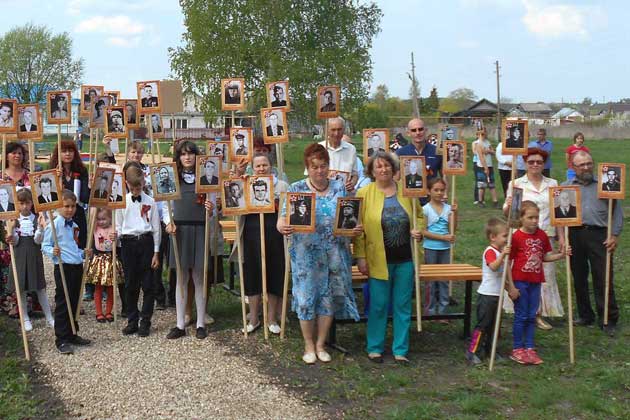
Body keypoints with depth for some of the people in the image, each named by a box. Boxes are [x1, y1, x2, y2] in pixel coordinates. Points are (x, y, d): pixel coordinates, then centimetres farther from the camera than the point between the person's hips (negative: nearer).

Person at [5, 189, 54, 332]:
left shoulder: (37, 219, -3)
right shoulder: (14, 220, -1)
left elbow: (38, 241, -8)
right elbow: (14, 242, -6)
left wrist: (40, 227, -23)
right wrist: (11, 229, -23)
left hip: (34, 255, -1)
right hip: (19, 255, 1)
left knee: (40, 288, 4)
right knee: (21, 288, 6)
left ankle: (49, 317, 11)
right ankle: (25, 319, 18)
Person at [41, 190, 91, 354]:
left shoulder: (74, 225, 14)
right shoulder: (54, 225, -8)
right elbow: (45, 246, -9)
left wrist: (83, 253, 10)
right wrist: (52, 251, -28)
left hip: (77, 267, 7)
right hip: (63, 268, -7)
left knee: (74, 303, 15)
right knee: (62, 304, -3)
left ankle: (72, 334, 26)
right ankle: (62, 340, 2)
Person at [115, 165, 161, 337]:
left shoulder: (150, 202, 3)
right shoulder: (122, 202, 5)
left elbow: (156, 228, 5)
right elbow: (118, 225, 9)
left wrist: (156, 252, 2)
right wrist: (115, 235, -14)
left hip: (146, 242, -1)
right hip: (128, 243, 1)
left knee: (147, 284, 1)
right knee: (130, 284, 7)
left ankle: (145, 321, 10)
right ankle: (132, 321, 17)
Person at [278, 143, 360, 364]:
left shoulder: (339, 188, 5)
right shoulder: (296, 189, -2)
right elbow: (283, 220, -5)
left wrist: (356, 228, -13)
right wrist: (282, 227, -28)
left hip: (335, 254, 2)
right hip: (306, 254, -2)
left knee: (329, 297, 8)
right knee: (306, 297, 3)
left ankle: (320, 344, 24)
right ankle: (309, 346, 20)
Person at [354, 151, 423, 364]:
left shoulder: (406, 191, 5)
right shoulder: (364, 193, -4)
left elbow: (419, 216, 17)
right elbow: (358, 228, -5)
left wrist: (418, 230, -4)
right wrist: (360, 257, -9)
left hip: (405, 260, 3)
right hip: (378, 260, -3)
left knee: (403, 306, 8)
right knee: (378, 306, 6)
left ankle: (400, 350, 19)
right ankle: (375, 348, 21)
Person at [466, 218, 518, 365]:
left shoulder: (501, 251, 14)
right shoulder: (490, 251, -15)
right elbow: (493, 266, -36)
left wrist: (510, 288, 17)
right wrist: (502, 255, -48)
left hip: (497, 295, 9)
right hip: (487, 295, -9)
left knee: (494, 324, 14)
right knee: (483, 324, -7)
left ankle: (490, 350, 23)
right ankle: (472, 352, -2)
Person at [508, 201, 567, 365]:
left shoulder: (542, 235, 4)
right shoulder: (516, 237, -13)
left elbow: (545, 256, 14)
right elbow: (508, 262, -11)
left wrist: (561, 255, -3)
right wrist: (511, 287, -14)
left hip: (535, 281, 5)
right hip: (520, 281, -5)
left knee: (531, 316, 11)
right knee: (521, 316, 2)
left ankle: (529, 348, 20)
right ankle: (517, 349, 13)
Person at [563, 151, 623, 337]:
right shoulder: (565, 187, 11)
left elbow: (617, 211, 5)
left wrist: (614, 235, -4)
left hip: (599, 235, -2)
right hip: (574, 235, 2)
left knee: (604, 279, -3)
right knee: (579, 278, 10)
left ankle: (608, 320, 5)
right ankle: (585, 315, 23)